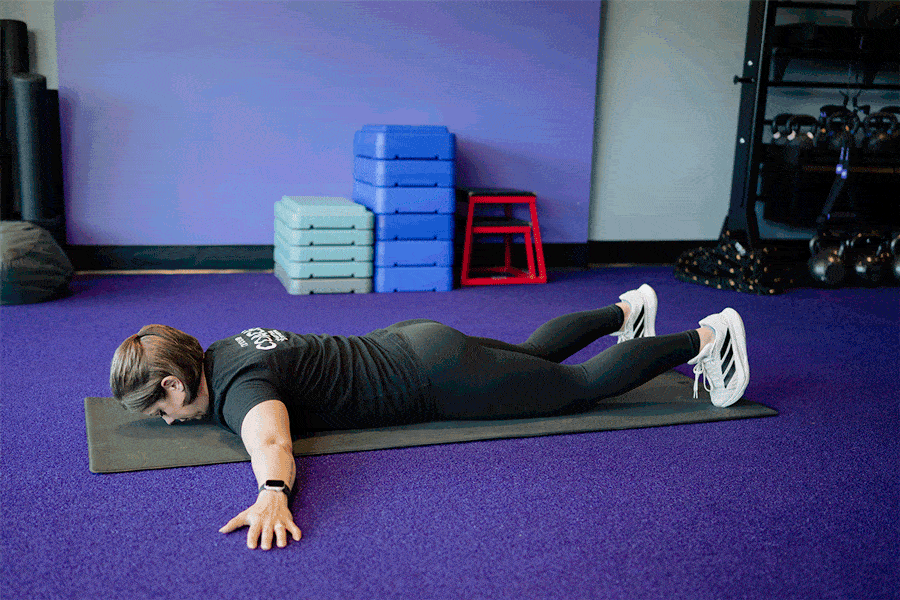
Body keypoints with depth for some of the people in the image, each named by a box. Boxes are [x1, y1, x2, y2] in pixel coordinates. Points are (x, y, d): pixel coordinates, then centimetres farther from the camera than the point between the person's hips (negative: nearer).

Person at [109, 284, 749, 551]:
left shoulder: (237, 386, -25)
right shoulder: (219, 349, 2)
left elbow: (271, 439, -47)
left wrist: (272, 495, -67)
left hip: (432, 379, -8)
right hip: (410, 343, 8)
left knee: (583, 385, 4)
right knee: (530, 354, 29)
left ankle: (708, 336, 18)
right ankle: (628, 309, 49)